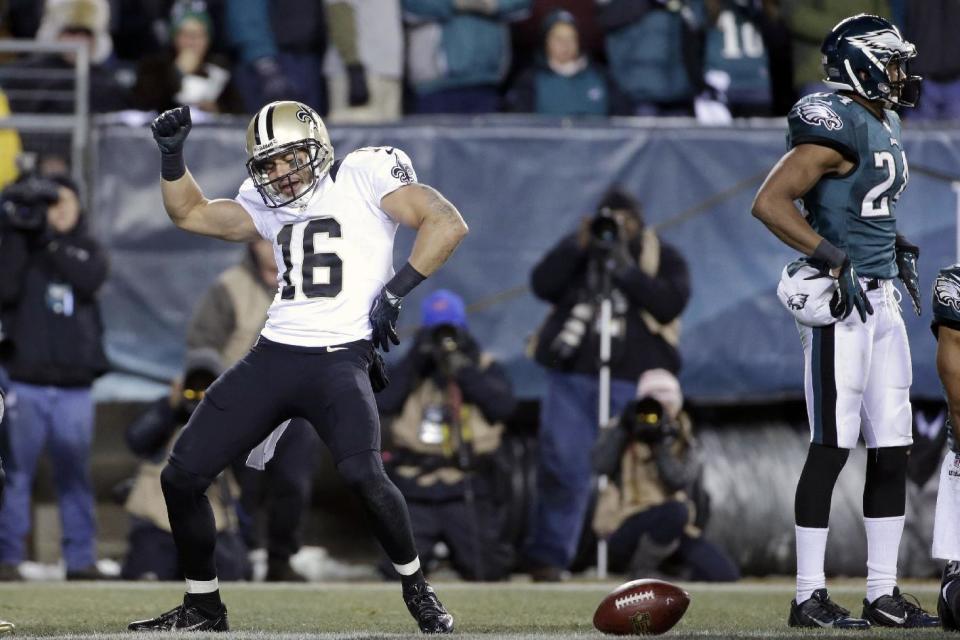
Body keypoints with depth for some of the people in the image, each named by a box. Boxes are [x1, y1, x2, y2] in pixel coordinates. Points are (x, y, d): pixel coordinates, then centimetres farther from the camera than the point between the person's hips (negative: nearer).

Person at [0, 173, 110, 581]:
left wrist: (50, 239, -15)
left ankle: (80, 559, 6)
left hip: (74, 389, 2)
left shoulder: (87, 250, 12)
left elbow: (89, 280, -10)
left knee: (75, 475, 3)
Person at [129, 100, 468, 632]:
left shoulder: (364, 175, -2)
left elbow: (447, 224, -9)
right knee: (181, 477, 3)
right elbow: (191, 214, 26)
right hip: (273, 357, 7)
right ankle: (202, 608, 20)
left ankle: (416, 588, -6)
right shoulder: (269, 205, 16)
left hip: (340, 359, -7)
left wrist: (395, 291, -14)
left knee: (362, 475, -29)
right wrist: (172, 155, 10)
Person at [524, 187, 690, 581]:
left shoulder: (663, 259, 8)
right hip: (572, 375, 2)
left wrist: (625, 267, -15)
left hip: (633, 382, -2)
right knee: (562, 468, -4)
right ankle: (548, 557, 1)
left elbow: (669, 304, -10)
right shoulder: (578, 249, 15)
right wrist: (578, 246, -10)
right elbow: (542, 286, 0)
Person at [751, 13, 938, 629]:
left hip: (881, 299, 9)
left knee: (892, 449, 9)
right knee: (832, 446, -6)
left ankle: (884, 591, 15)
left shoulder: (886, 125, 15)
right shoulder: (836, 127, -15)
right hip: (837, 302, -9)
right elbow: (769, 203, -21)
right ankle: (809, 596, -2)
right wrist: (835, 259, -22)